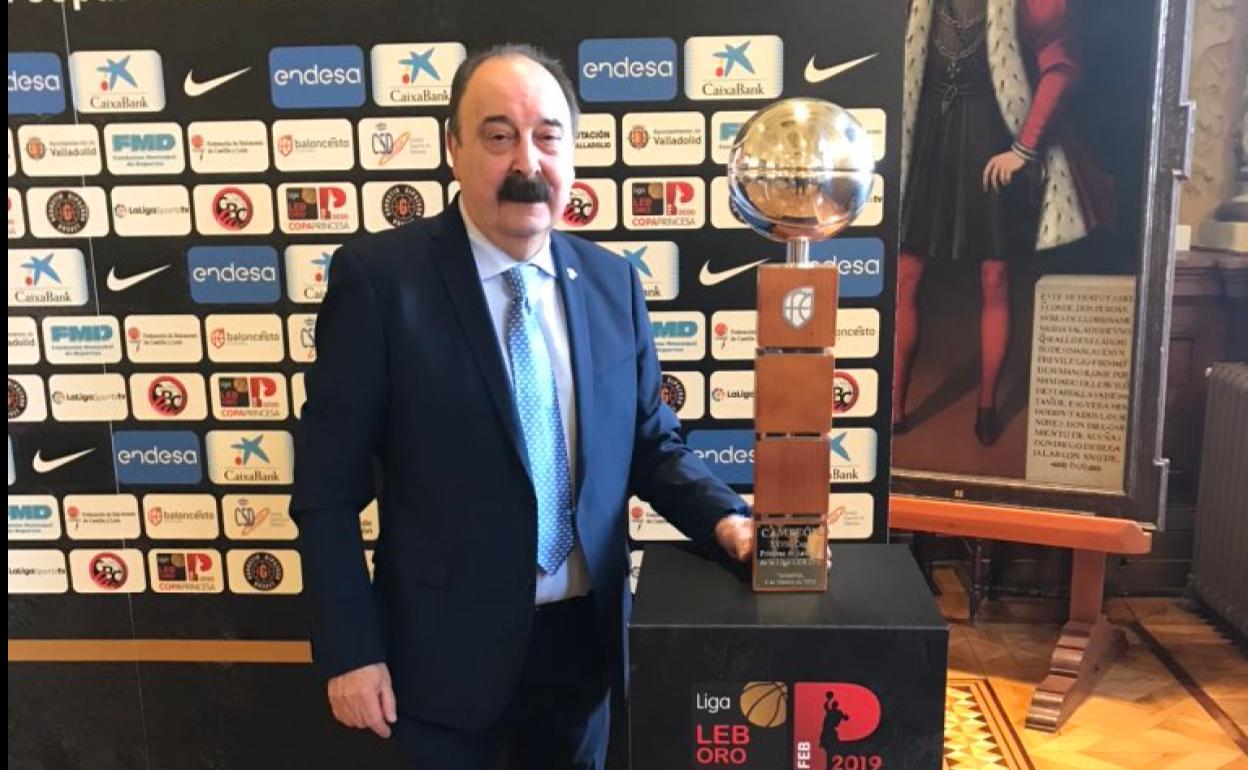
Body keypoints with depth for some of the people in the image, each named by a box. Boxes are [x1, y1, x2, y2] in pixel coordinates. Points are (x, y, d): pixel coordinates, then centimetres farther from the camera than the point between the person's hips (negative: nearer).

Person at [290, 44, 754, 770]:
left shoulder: (613, 281, 0)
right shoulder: (380, 276, -13)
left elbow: (651, 444, 7)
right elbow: (328, 485, -10)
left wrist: (727, 519, -10)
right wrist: (350, 651, -11)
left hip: (583, 633, 4)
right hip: (445, 644, -3)